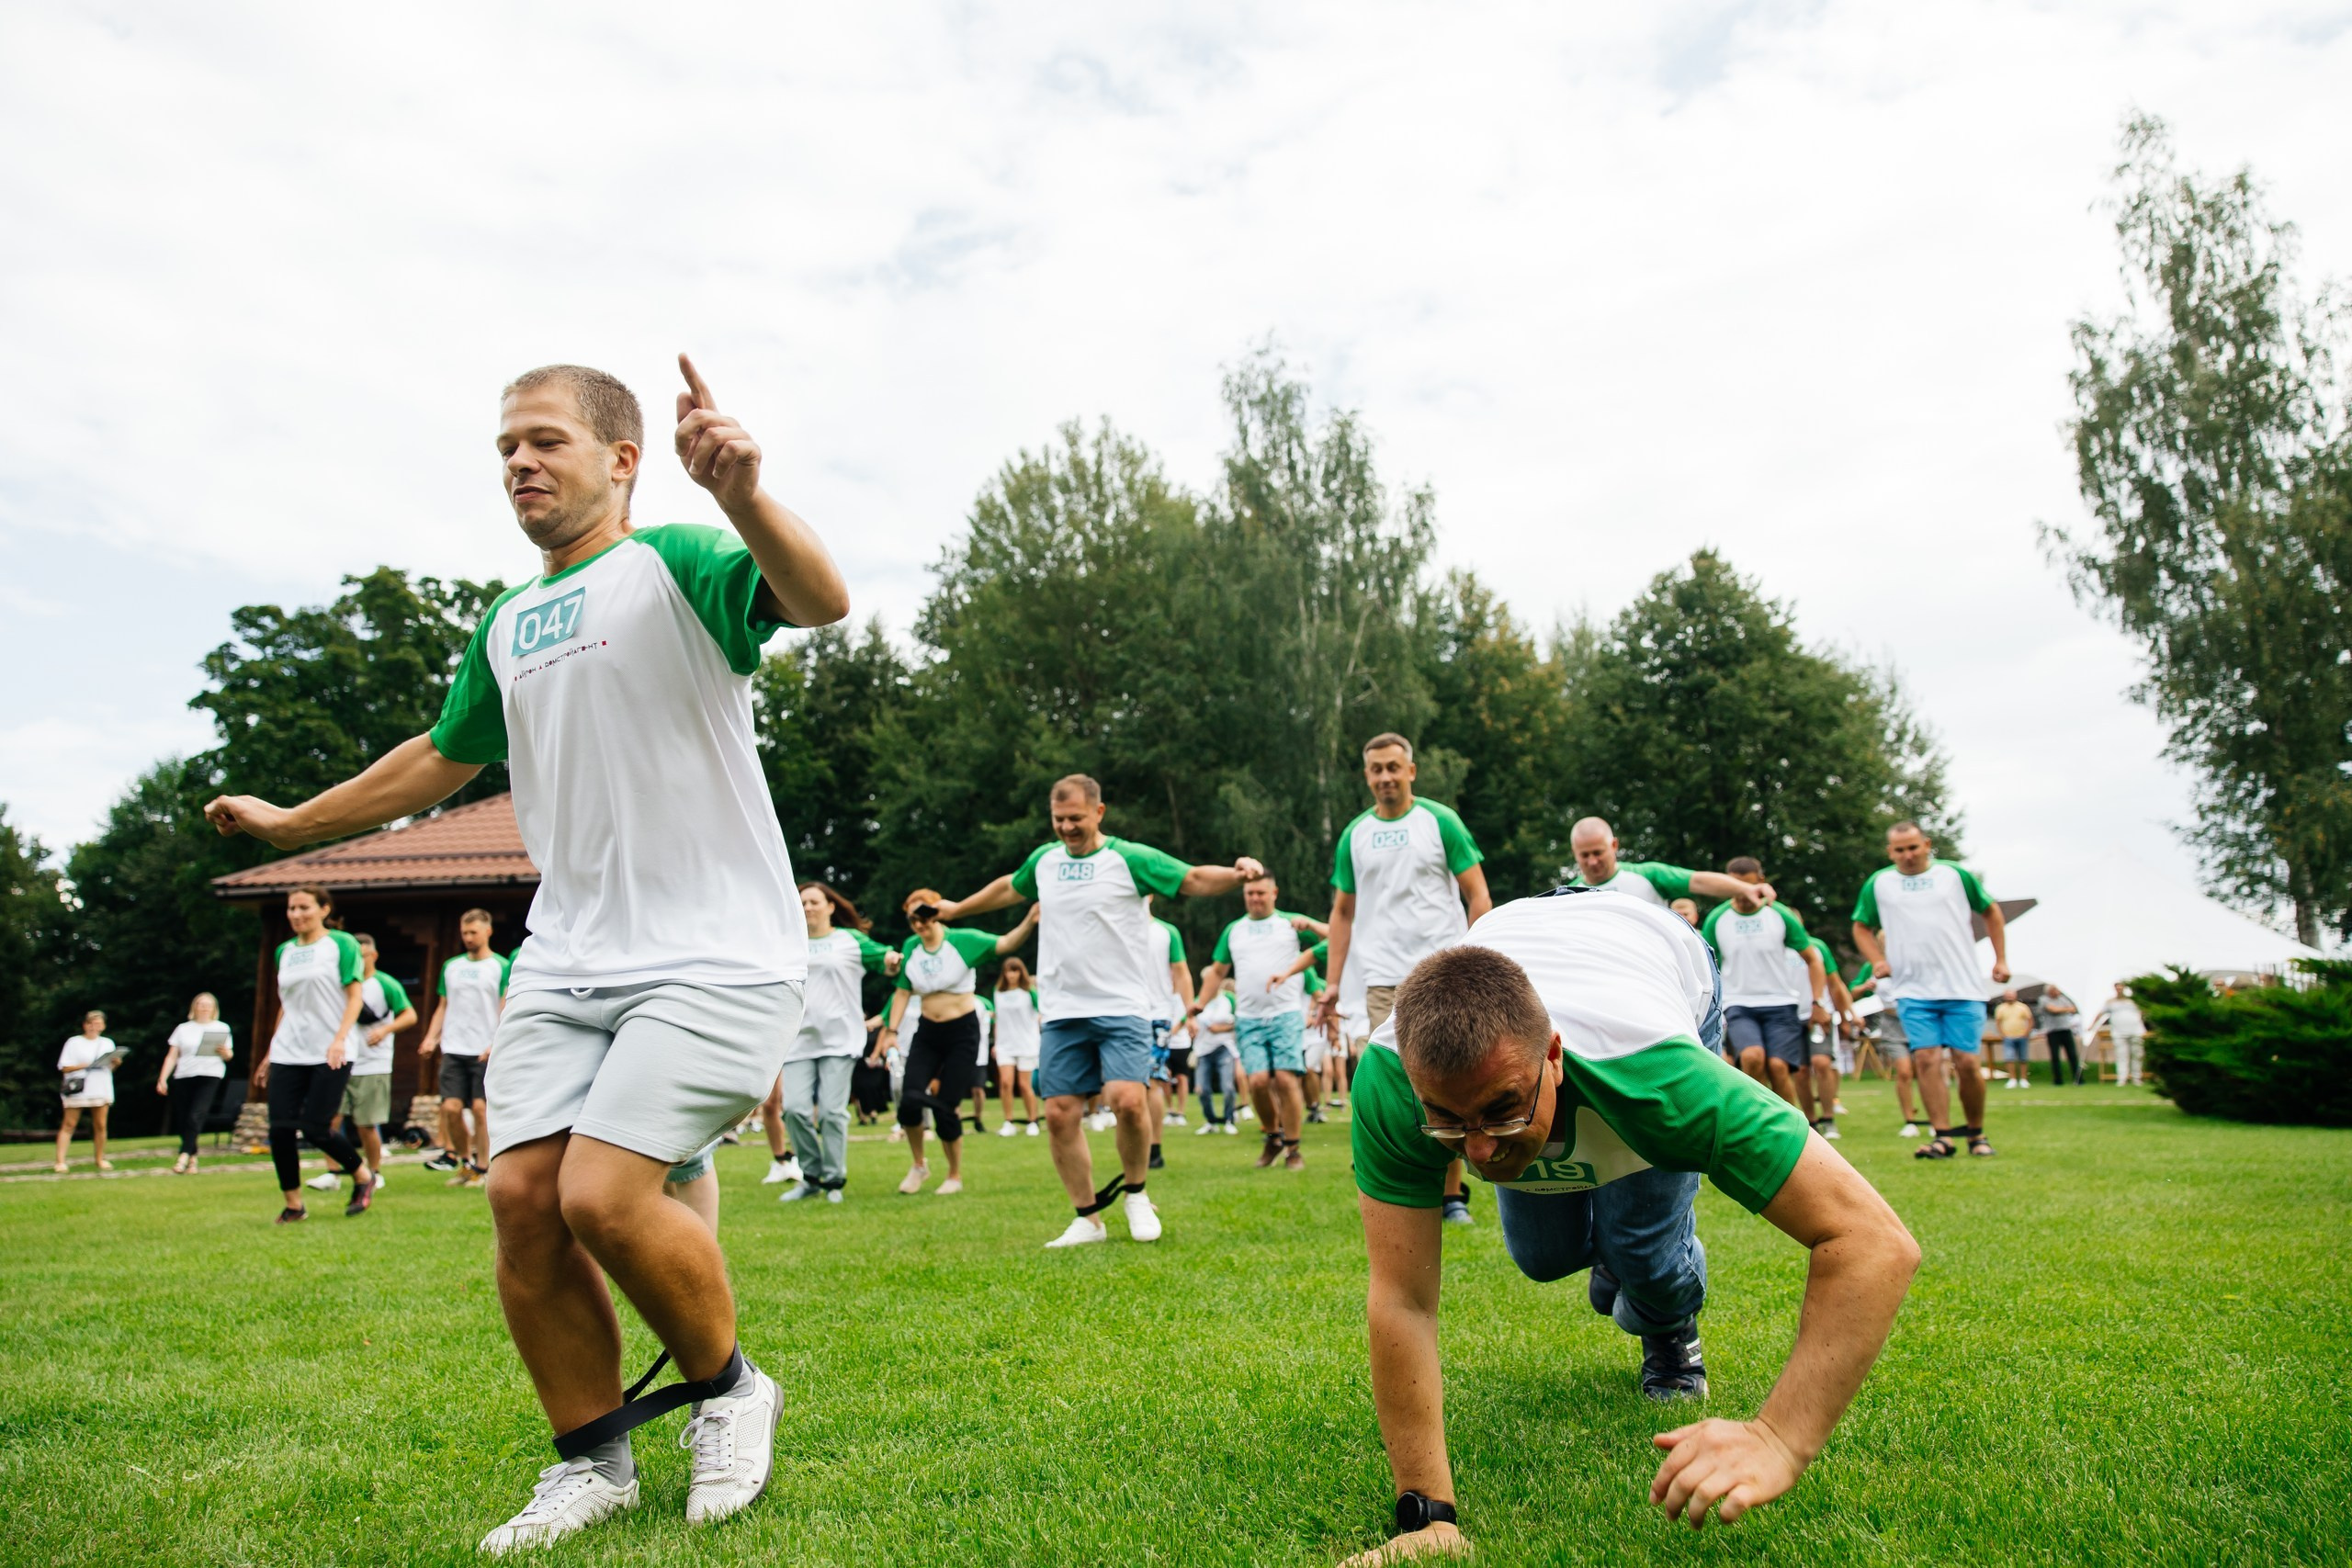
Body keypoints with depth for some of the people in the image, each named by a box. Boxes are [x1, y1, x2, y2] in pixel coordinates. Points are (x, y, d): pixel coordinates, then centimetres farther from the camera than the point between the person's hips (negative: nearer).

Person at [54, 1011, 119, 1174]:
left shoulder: (108, 1043, 16)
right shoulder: (74, 1043, 4)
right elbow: (65, 1067, -2)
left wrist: (115, 1062, -4)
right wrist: (86, 1065, -15)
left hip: (101, 1089, 3)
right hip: (77, 1090, -3)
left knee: (100, 1125, 2)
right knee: (68, 1125, -4)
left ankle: (101, 1159, 12)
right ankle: (60, 1161, -5)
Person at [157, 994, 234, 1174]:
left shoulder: (221, 1028, 13)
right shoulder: (183, 1029, 15)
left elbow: (229, 1055, 15)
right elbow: (171, 1057, 12)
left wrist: (225, 1052, -9)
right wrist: (162, 1079, 2)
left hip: (210, 1076, -2)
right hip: (183, 1077, 2)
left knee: (196, 1116, -19)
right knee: (182, 1120, 0)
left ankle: (184, 1156, -23)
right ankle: (193, 1157, 12)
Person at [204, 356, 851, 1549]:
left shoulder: (673, 563, -4)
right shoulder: (504, 627, 17)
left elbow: (820, 601, -24)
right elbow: (443, 758, 32)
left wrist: (744, 497, -42)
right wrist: (292, 823, 39)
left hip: (713, 956, -6)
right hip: (564, 960, 7)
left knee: (603, 1194, -17)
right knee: (522, 1195, -3)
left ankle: (727, 1392, 11)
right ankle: (591, 1463, 17)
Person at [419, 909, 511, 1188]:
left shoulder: (501, 966, 1)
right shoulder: (451, 966, 15)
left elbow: (506, 1009, -4)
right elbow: (443, 1007, 19)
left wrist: (496, 1043, -16)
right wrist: (431, 1038, 5)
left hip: (485, 1052, -4)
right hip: (453, 1049, 4)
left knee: (481, 1108, -5)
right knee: (451, 1107, -3)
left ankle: (482, 1168, 5)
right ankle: (464, 1159, 17)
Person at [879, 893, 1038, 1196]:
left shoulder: (962, 941, -12)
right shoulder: (911, 947, 1)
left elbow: (1004, 944, -24)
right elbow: (903, 991, 9)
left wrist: (1029, 923, -42)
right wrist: (891, 1030, 3)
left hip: (963, 1033, -4)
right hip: (927, 1034, 4)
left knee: (945, 1108, -5)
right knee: (910, 1100, -12)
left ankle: (955, 1176, 18)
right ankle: (918, 1165, 15)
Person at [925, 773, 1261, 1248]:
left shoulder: (1130, 858, -4)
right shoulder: (1044, 860, 11)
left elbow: (1194, 879, -9)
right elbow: (1008, 888, 31)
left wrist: (1237, 873, -28)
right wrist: (957, 909, 43)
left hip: (1122, 1008, -5)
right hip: (1062, 1013, 5)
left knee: (1127, 1099, -20)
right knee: (1059, 1114, 1)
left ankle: (1136, 1194, 8)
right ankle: (1087, 1218, 17)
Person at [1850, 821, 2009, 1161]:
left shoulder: (1954, 874, 5)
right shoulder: (1878, 883, 7)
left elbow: (1991, 911, 16)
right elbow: (1862, 927, 16)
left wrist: (2001, 959, 9)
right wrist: (1877, 961, 0)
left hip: (1963, 988, -1)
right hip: (1912, 990, 1)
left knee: (1967, 1062, -3)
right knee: (1926, 1060, -9)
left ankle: (1976, 1133, 15)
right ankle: (1943, 1136, -4)